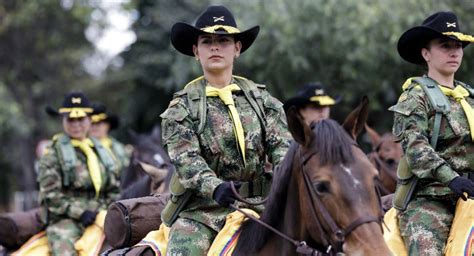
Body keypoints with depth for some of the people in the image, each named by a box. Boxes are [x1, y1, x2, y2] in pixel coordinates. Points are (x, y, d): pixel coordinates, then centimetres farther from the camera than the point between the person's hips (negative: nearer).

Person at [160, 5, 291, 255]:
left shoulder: (260, 98, 12)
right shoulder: (182, 107, 4)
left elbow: (281, 144, 0)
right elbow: (186, 160, -10)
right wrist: (215, 187, -30)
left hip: (256, 205, 2)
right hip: (203, 210, -2)